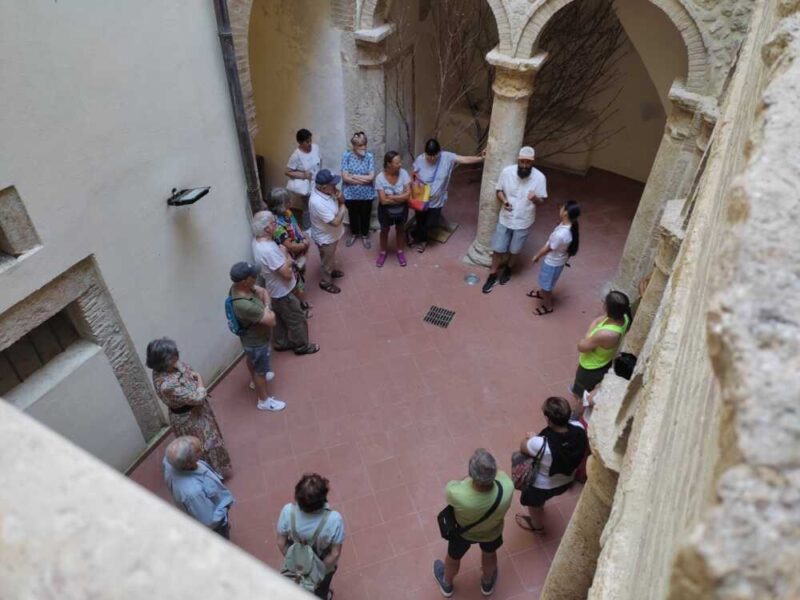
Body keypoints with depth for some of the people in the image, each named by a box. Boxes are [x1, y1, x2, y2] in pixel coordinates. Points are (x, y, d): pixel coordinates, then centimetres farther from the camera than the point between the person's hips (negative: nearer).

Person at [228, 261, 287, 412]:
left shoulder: (238, 286, -19)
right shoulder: (245, 306, -44)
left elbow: (263, 292, -3)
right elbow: (271, 321, -35)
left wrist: (266, 307, -20)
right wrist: (268, 311, -15)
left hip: (250, 337, 8)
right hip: (257, 341, -8)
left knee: (250, 358, 35)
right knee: (261, 371, 16)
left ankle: (255, 379, 64)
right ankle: (263, 400, 40)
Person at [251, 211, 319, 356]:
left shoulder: (258, 240, -5)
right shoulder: (268, 250, -36)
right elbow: (287, 273, -31)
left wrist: (285, 257, -7)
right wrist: (285, 253, -18)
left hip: (275, 291, 9)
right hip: (283, 293, -9)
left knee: (280, 319, 27)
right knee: (297, 320, 12)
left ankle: (281, 343, 45)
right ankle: (302, 346, 31)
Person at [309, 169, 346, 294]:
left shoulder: (327, 192, -13)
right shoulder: (317, 203, -39)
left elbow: (340, 202, 4)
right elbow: (335, 222, -34)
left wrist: (339, 198, -19)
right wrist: (342, 208, -19)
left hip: (332, 234, 8)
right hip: (325, 238, -8)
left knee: (331, 257, 32)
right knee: (327, 260, 16)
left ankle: (331, 271, 57)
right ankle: (326, 282, 39)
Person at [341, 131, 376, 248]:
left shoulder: (369, 156, -10)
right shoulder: (347, 155, -12)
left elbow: (371, 177, -16)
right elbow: (345, 177, -18)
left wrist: (354, 176, -17)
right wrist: (364, 179, -17)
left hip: (366, 194, 0)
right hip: (350, 194, 0)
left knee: (365, 215, 17)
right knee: (352, 215, 19)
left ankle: (365, 235, 39)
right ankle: (354, 234, 43)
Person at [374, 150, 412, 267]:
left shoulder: (403, 173, -19)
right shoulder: (380, 178, -25)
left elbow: (408, 194, -20)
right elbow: (383, 200, -26)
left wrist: (391, 197, -26)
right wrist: (400, 198, -21)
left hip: (401, 209, 2)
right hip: (386, 210, -2)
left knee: (400, 229, 23)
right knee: (384, 230, 21)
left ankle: (400, 251, 46)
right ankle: (383, 252, 44)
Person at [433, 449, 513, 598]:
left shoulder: (457, 494, -47)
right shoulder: (507, 487, -42)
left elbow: (451, 487, -21)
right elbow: (499, 475, -16)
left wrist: (470, 479, -12)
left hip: (462, 531, -1)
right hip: (492, 532, 1)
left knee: (454, 557, 32)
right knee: (489, 554, 35)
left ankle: (446, 584, 62)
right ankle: (487, 584, 65)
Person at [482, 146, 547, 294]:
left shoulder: (539, 177, -19)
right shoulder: (506, 171, -16)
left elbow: (542, 201, -9)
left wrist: (535, 199, -34)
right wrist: (503, 200, -22)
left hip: (523, 222, -1)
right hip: (505, 219, 1)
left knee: (515, 250, 18)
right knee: (498, 249, 11)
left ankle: (508, 269, 48)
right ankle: (492, 275, 32)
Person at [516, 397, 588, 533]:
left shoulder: (542, 445, -44)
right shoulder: (579, 428, -29)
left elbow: (523, 447, -21)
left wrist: (530, 438, -1)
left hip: (542, 485, -4)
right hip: (567, 480, 5)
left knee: (534, 505, 31)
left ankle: (537, 526, 61)